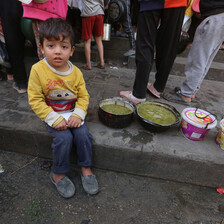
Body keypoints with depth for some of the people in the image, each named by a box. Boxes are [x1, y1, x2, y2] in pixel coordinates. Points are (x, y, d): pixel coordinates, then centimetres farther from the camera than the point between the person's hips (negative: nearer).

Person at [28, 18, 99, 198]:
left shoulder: (76, 72, -5)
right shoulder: (38, 70, -13)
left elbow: (83, 96, 0)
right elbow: (35, 100, -12)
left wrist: (78, 115, -17)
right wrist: (55, 119, -19)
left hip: (73, 113, 3)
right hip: (52, 115, -2)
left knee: (83, 134, -17)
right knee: (64, 138, -22)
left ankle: (86, 168, 8)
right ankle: (58, 174, 5)